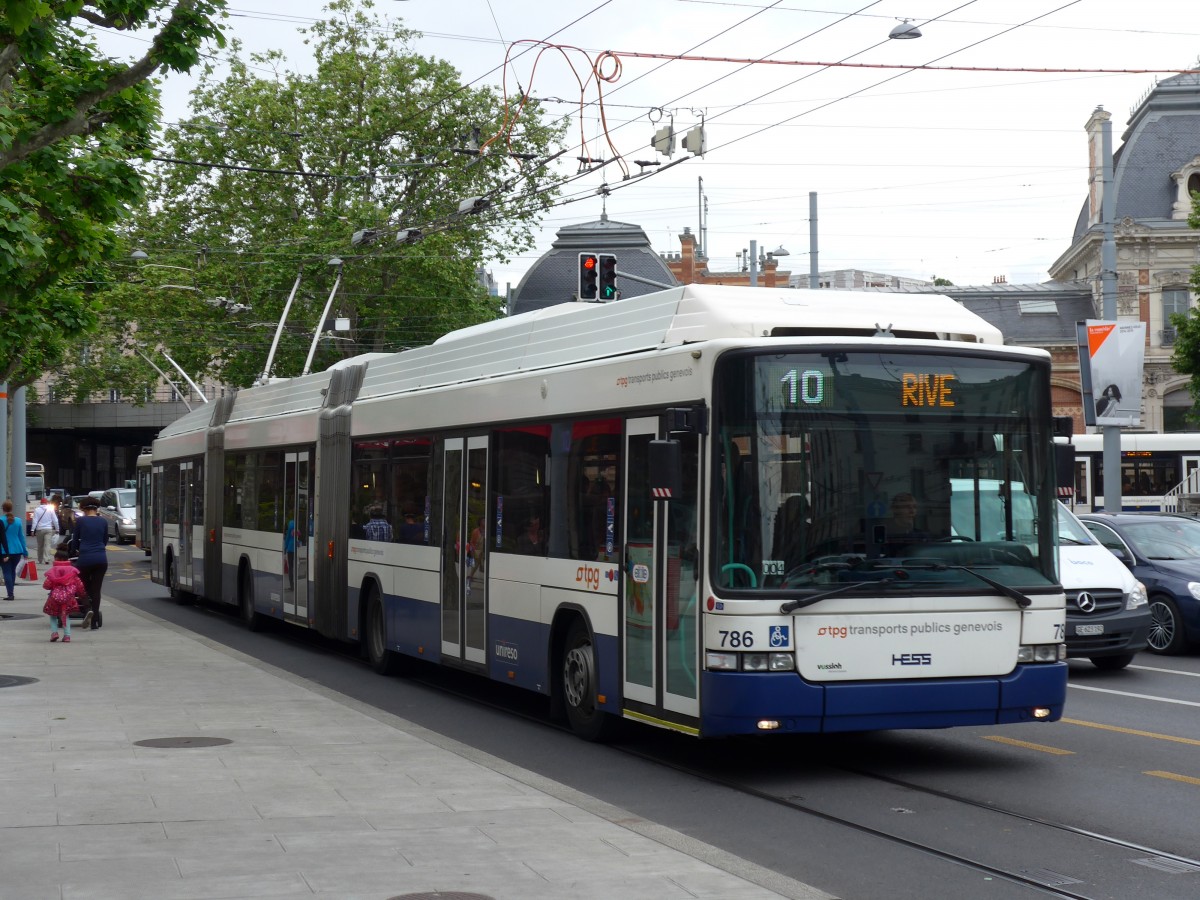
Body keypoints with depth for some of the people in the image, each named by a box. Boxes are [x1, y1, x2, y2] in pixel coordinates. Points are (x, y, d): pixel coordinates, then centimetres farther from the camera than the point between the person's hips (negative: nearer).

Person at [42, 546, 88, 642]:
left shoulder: (52, 571, 1)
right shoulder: (72, 570, 6)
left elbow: (47, 585, -2)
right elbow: (79, 584, 6)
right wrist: (82, 594, 21)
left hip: (55, 597, -1)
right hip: (68, 597, 1)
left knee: (53, 615, 21)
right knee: (66, 615, 18)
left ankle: (54, 631, 4)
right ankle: (67, 635, 5)